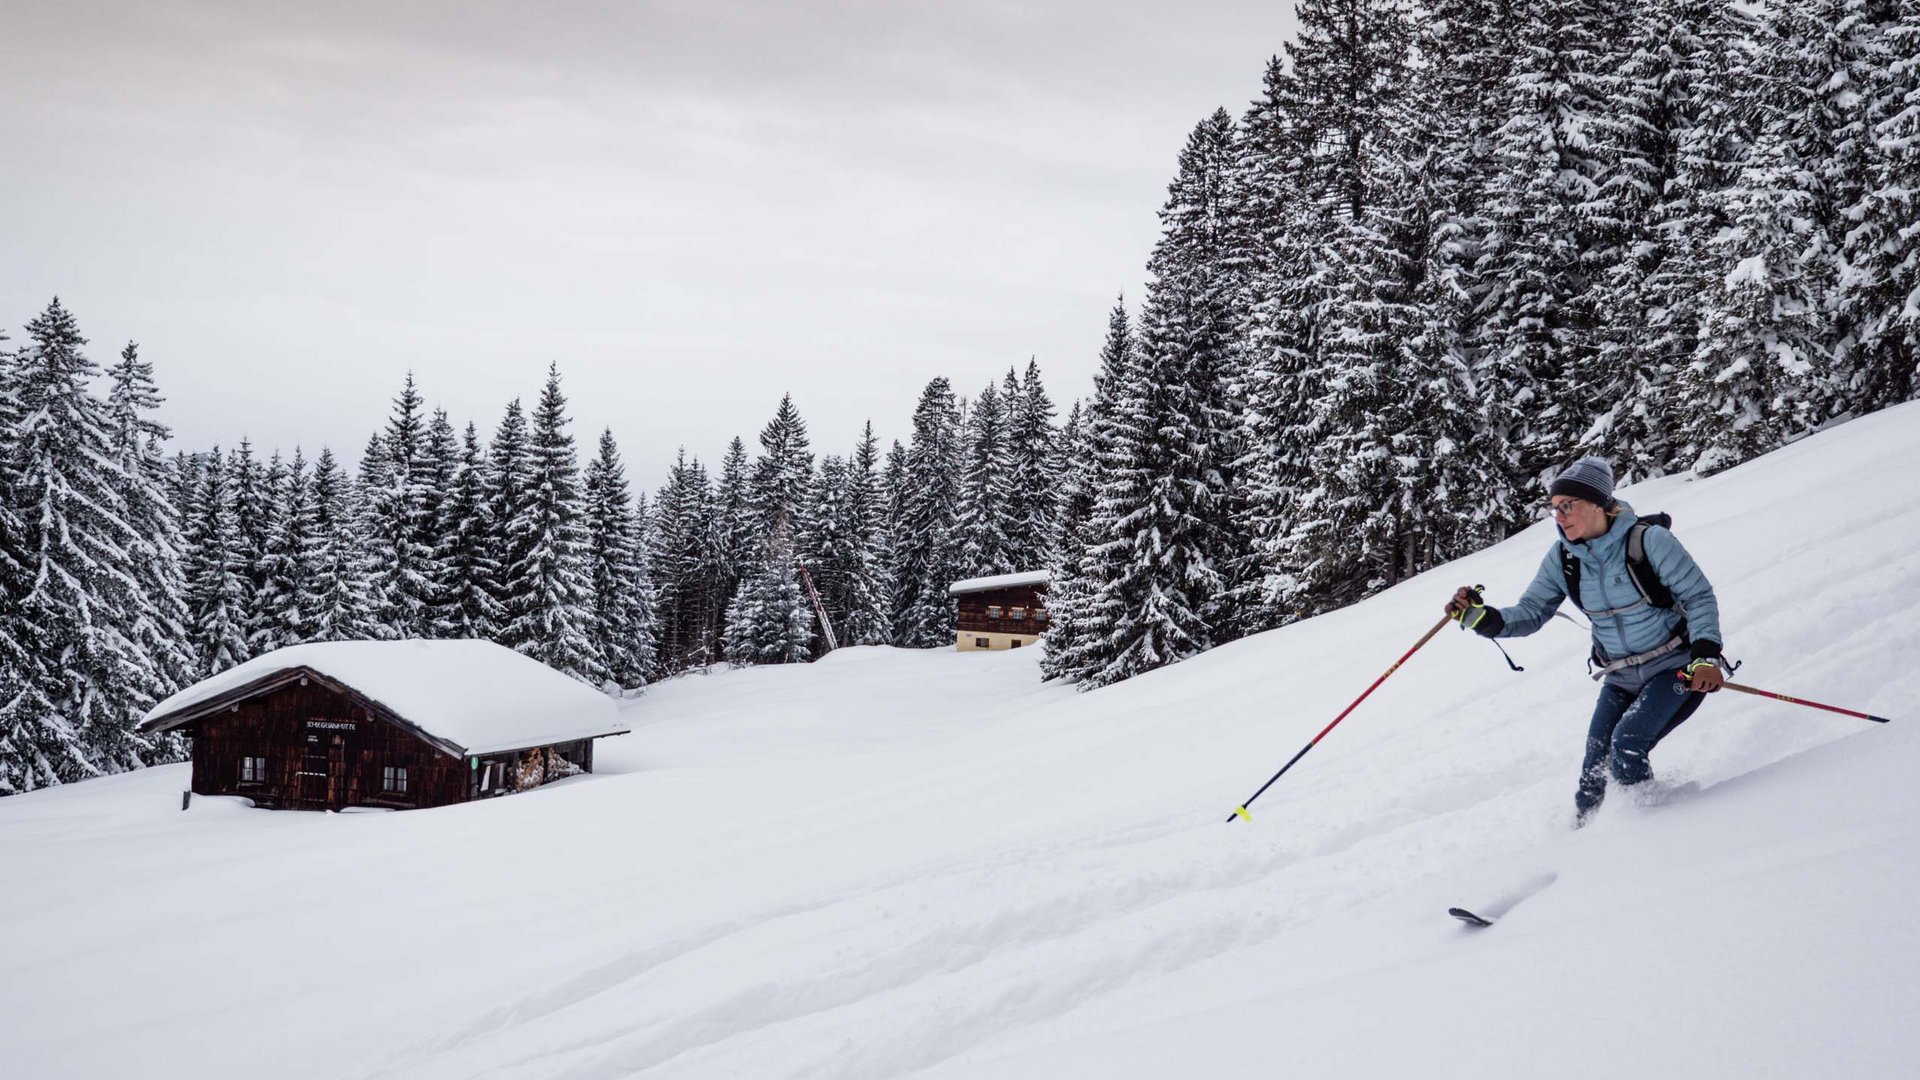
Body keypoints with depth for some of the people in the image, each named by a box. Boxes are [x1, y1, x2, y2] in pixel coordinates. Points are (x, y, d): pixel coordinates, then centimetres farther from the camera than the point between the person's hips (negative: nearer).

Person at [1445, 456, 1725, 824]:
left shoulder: (1649, 540, -20)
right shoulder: (1562, 558, -6)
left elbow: (1699, 597, -14)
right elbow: (1530, 613, -3)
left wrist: (1706, 656, -26)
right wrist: (1481, 617, -21)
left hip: (1676, 670, -5)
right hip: (1620, 679, 5)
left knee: (1626, 746, -22)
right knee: (1595, 767, -1)